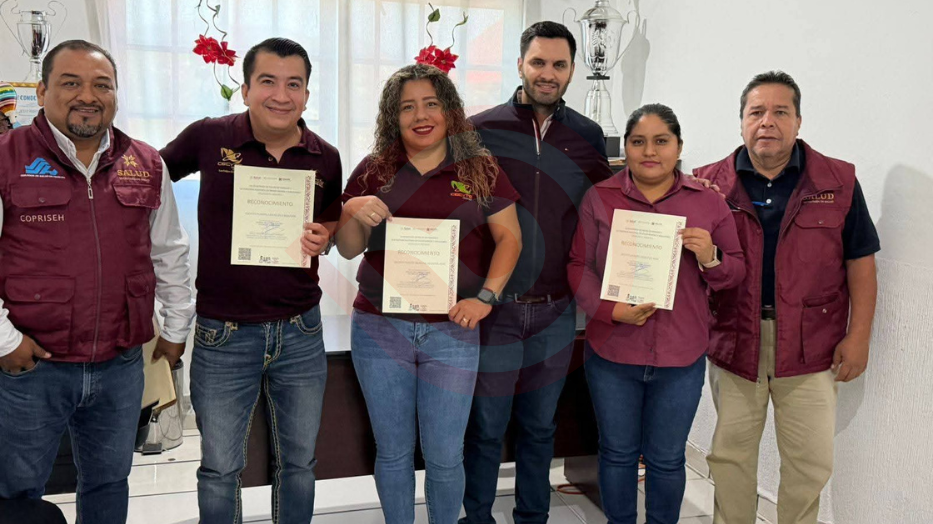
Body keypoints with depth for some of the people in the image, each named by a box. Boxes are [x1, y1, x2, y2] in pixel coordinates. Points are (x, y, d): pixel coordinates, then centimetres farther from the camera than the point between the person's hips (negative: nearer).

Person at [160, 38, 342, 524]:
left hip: (300, 332, 2)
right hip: (223, 336, -2)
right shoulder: (209, 137, -6)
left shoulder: (326, 158, 0)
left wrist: (323, 238, -9)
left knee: (299, 462, 17)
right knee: (220, 468, 11)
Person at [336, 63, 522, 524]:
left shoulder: (480, 170, 1)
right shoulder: (374, 171, 4)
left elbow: (509, 236, 2)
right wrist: (353, 212, -15)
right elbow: (348, 249, 6)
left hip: (451, 331, -1)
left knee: (445, 456, 7)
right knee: (393, 451, 13)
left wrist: (486, 297, -10)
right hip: (380, 328, 1)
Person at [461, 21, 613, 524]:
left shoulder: (588, 136, 6)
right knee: (485, 428, 7)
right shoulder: (480, 130, -3)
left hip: (555, 311, 3)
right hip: (492, 307, -2)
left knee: (540, 426, 16)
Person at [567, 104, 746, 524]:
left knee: (666, 459, 14)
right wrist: (611, 310, -17)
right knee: (617, 453, 15)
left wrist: (710, 258, -16)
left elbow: (736, 272, 6)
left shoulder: (708, 202, 2)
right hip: (612, 352, 0)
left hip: (681, 358, 0)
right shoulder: (599, 198, 0)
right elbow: (579, 265, -2)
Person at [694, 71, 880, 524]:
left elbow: (860, 262, 2)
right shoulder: (709, 183, 1)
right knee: (730, 453, 13)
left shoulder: (838, 182, 1)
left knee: (811, 460, 9)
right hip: (734, 342, 1)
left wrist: (858, 336, -2)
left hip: (810, 346, 0)